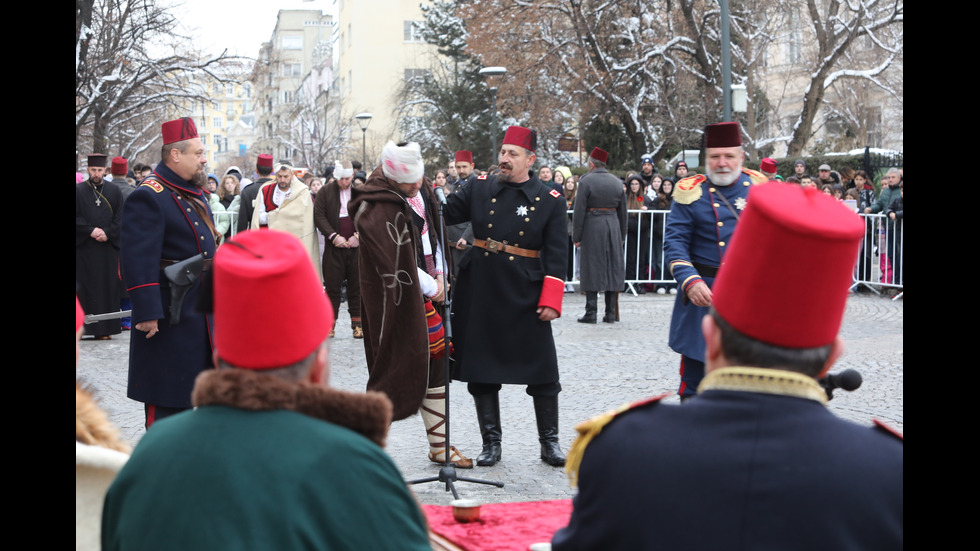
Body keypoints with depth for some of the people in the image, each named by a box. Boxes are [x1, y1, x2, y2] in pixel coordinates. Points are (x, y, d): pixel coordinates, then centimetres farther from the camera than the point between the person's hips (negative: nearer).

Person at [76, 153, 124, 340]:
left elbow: (120, 218, 4)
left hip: (108, 246, 1)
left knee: (109, 287, 1)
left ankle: (107, 327, 4)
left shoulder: (114, 190, 8)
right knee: (87, 288, -2)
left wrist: (107, 233, -10)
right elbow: (76, 217, -2)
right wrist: (91, 231, -13)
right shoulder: (78, 190, 4)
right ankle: (89, 327, 0)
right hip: (85, 247, -1)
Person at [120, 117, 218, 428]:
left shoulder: (194, 194, 13)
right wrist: (147, 313, -26)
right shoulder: (149, 197, -17)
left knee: (191, 387, 17)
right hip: (169, 314, -9)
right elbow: (138, 260, -23)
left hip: (202, 308, 10)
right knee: (166, 397, -3)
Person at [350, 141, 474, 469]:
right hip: (399, 299, -8)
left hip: (429, 290, 8)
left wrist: (439, 275, 5)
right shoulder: (377, 210, -21)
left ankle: (439, 445, 20)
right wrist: (432, 287, -10)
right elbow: (398, 264, -21)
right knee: (397, 368, -5)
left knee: (436, 365, 11)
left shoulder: (421, 190, 6)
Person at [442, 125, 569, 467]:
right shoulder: (480, 190, 6)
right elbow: (442, 214, 10)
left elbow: (555, 255, -2)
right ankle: (491, 443, 18)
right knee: (481, 371, 6)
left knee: (543, 373, 2)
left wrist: (551, 300, -9)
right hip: (480, 295, 2)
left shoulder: (550, 201, 0)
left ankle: (549, 443, 15)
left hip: (526, 298, -2)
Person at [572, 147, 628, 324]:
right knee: (612, 268, 8)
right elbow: (623, 212, 12)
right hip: (613, 227, 4)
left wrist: (576, 236, -5)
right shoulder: (617, 182, 8)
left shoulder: (586, 181, -7)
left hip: (592, 228, -4)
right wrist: (622, 236, 19)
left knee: (591, 269, 0)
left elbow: (579, 211, -10)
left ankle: (591, 312, -3)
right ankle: (611, 313, 8)